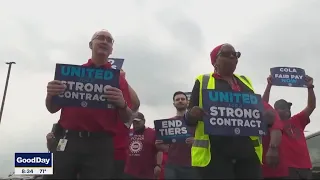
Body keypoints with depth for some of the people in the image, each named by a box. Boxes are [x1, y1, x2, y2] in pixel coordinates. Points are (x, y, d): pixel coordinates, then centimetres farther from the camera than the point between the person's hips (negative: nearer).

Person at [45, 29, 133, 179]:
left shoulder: (118, 78, 9)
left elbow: (127, 119, 5)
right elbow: (52, 109, 15)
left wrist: (122, 104, -17)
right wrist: (50, 95, -7)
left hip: (100, 145, -1)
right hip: (67, 140, 1)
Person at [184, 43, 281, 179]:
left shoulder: (245, 81, 20)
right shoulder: (203, 81, 6)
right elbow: (189, 119, 4)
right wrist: (193, 115, -20)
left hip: (248, 150, 5)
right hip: (215, 152, -4)